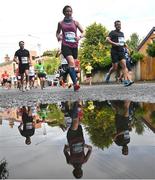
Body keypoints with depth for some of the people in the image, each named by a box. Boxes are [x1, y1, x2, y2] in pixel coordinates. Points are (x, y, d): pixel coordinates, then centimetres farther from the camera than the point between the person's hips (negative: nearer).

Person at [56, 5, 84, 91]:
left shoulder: (75, 22, 10)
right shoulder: (61, 23, 9)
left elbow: (83, 32, 10)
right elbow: (57, 32, 22)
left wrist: (80, 36, -12)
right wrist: (58, 37, -2)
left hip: (74, 46, 3)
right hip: (65, 45, -3)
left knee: (72, 64, 9)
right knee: (71, 62, -24)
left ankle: (73, 82, 24)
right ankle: (75, 84, -29)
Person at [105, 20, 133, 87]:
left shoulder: (122, 33, 20)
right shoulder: (112, 32, 0)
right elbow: (107, 39, -13)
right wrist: (114, 43, -23)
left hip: (121, 51, 5)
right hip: (114, 52, -5)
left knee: (124, 65, -11)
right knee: (115, 67, -1)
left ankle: (126, 81, -18)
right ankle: (108, 74, 29)